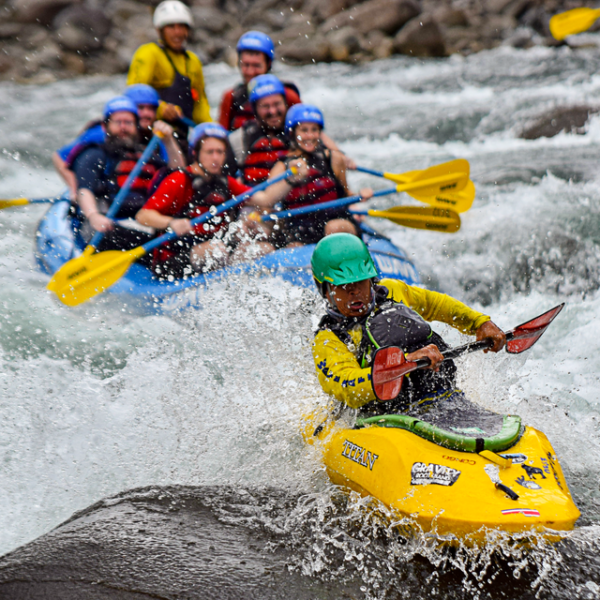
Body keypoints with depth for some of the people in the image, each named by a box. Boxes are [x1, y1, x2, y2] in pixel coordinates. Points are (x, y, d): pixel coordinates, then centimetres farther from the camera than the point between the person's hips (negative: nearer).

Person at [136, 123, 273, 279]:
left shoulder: (226, 183, 11)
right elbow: (143, 216, -18)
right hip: (171, 263, -7)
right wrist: (171, 223, -36)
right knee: (217, 248, -34)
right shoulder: (179, 181, -9)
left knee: (266, 249, -8)